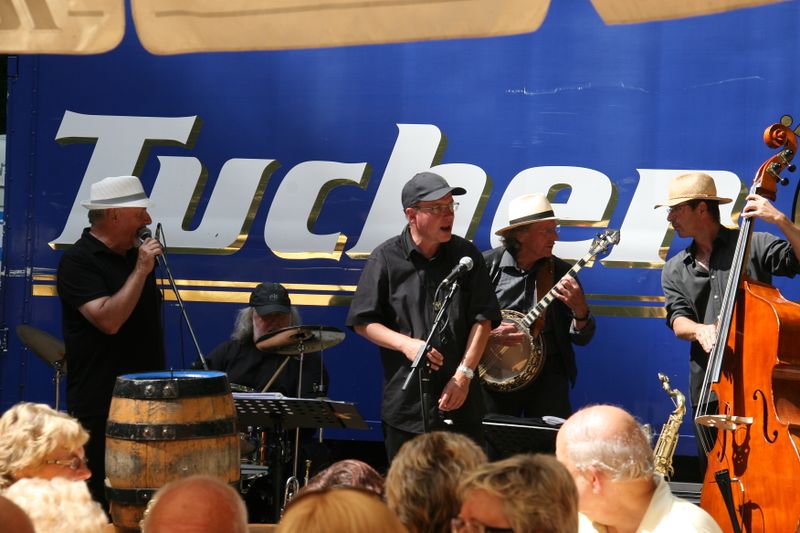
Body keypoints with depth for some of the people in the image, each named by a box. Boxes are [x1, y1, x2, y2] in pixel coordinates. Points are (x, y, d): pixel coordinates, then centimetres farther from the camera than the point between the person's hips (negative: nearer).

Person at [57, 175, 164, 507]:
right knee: (102, 500, -6)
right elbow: (109, 320, -25)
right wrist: (141, 270, -20)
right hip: (100, 404, -8)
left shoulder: (134, 255, 12)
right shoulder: (78, 262, -12)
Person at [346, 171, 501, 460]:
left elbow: (482, 319, 2)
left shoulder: (466, 255, 4)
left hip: (460, 403, 1)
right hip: (406, 401, -1)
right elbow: (363, 322, 2)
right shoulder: (386, 258, 0)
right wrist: (406, 344, -14)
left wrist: (464, 374, -8)